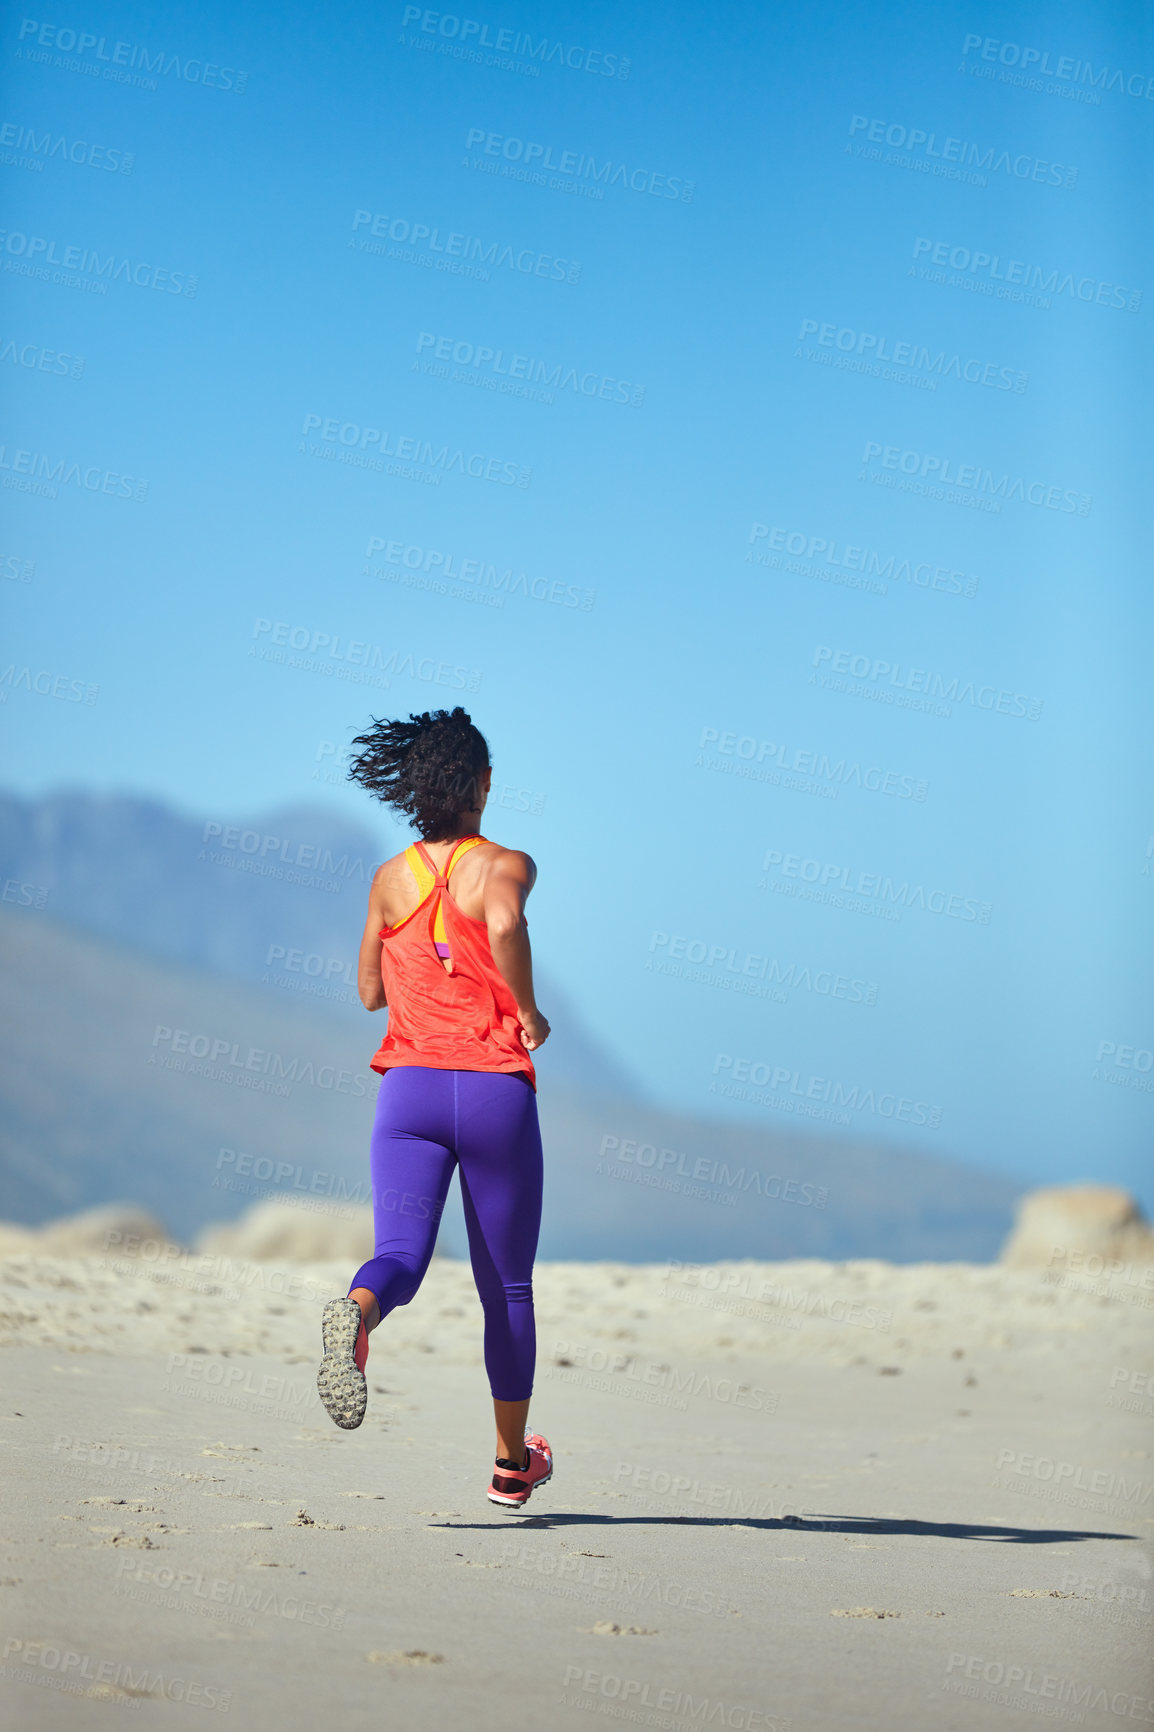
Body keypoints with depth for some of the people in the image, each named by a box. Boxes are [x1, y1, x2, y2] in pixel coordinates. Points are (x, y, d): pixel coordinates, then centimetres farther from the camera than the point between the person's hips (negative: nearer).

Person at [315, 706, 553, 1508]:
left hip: (410, 1087, 2)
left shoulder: (391, 879, 9)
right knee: (507, 1286, 12)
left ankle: (356, 1313, -48)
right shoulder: (504, 865, -3)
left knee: (400, 1254, -10)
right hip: (495, 1089, -2)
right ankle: (512, 1463, 24)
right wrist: (529, 1012, -13)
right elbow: (504, 922, -27)